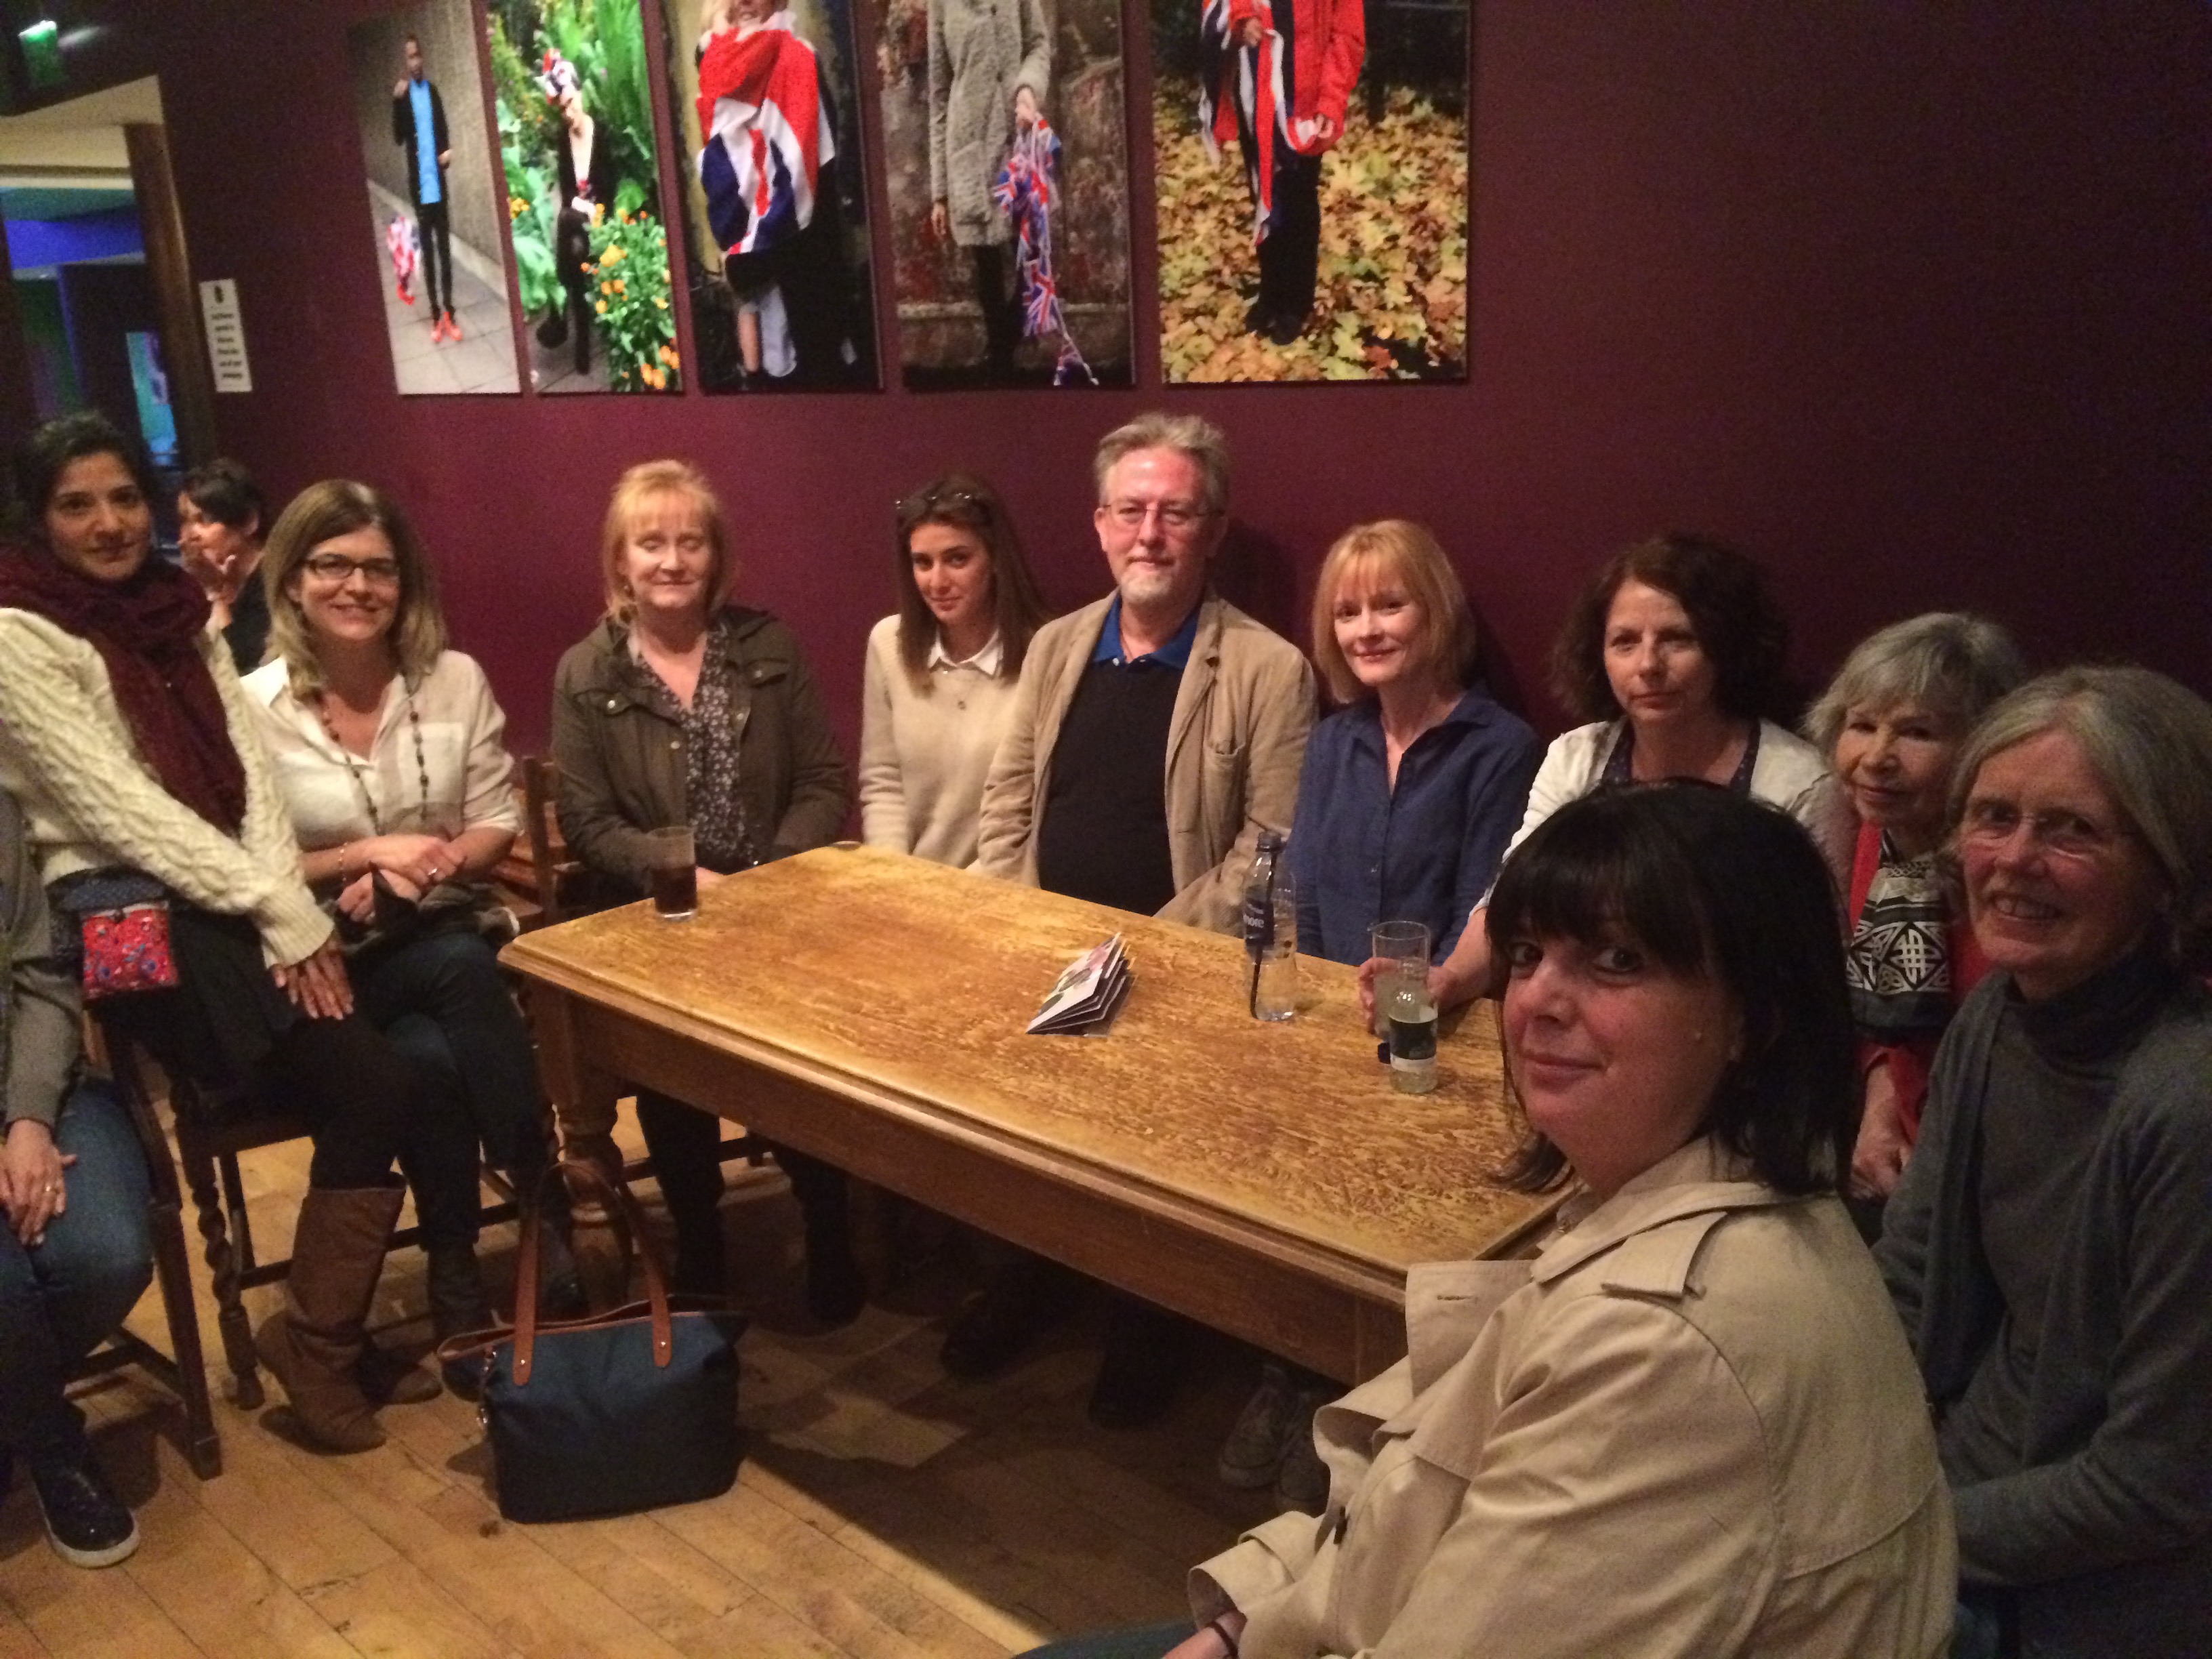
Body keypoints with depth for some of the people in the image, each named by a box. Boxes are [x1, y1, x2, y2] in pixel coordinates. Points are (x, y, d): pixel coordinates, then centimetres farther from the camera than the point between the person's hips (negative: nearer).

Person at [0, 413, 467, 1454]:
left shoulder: (182, 615, 16)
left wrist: (291, 908, -8)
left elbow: (250, 774, 8)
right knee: (371, 1088, -19)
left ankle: (327, 1333, 5)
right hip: (129, 921, -6)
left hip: (228, 906, 6)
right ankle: (316, 1336, 1)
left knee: (390, 1090, -14)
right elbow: (119, 808, -12)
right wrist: (282, 915, -15)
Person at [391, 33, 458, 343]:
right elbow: (398, 138, -11)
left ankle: (449, 312, 12)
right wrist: (398, 101, -25)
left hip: (438, 181, 2)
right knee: (427, 250, 3)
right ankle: (436, 315, 8)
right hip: (419, 183, -2)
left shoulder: (432, 90, 7)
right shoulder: (402, 94, -2)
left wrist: (448, 151, -8)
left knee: (444, 247, 6)